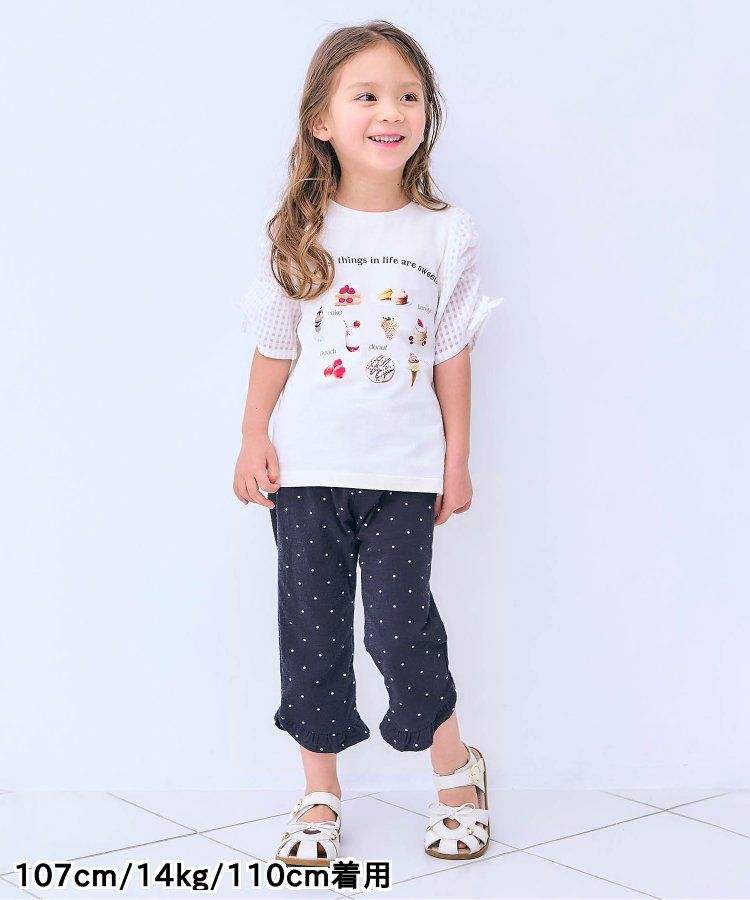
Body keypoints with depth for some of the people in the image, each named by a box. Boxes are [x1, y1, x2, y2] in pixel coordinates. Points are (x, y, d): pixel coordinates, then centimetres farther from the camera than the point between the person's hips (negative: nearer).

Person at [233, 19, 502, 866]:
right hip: (306, 465, 1)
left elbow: (452, 354, 4)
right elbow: (275, 346, 6)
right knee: (312, 628, 6)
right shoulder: (296, 231, 1)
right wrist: (253, 439, 1)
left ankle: (455, 768, 19)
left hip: (403, 468, -1)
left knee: (400, 620, -6)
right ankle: (319, 792, 22)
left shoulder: (445, 233, 1)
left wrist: (457, 458, 5)